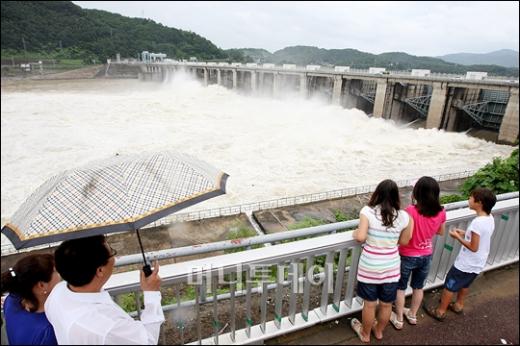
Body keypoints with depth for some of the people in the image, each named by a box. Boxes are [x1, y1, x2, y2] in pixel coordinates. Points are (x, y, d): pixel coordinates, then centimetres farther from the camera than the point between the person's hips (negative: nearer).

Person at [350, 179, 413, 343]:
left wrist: (354, 233, -3)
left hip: (370, 266, -2)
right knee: (386, 304, 24)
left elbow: (361, 237, -24)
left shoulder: (367, 211, -17)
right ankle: (379, 331, 48)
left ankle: (365, 334, 40)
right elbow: (404, 241, 1)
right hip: (391, 266, 3)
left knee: (369, 304, 18)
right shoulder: (403, 216, -8)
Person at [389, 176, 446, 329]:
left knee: (400, 288, 17)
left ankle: (398, 319, 32)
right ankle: (412, 315, 45)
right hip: (426, 256, 5)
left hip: (408, 256, -5)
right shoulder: (441, 212, -12)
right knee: (418, 287, 25)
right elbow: (441, 232, 5)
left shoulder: (411, 210, -30)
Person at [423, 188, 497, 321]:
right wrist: (465, 234, 6)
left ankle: (440, 311, 22)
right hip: (478, 264, 8)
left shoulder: (477, 222, -30)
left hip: (467, 264, -8)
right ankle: (458, 305, 48)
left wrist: (458, 237, -15)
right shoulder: (490, 218, -3)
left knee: (449, 286, 8)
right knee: (464, 284, 29)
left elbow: (473, 247, -25)